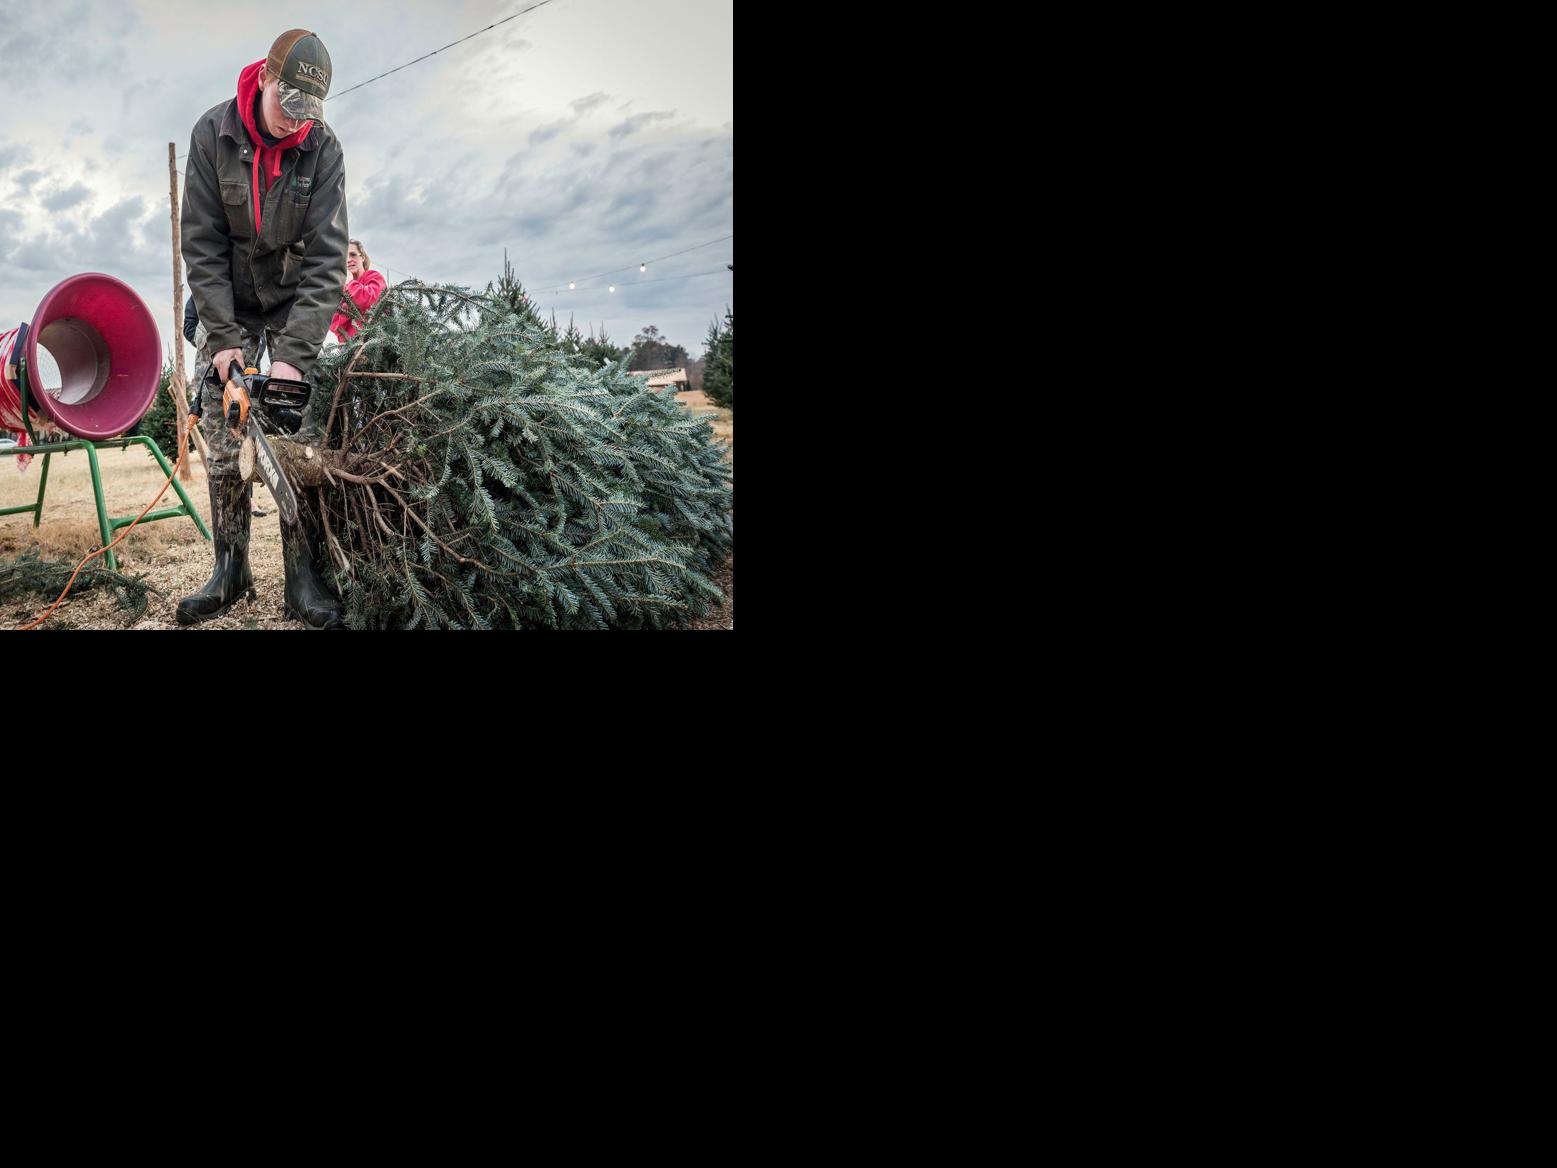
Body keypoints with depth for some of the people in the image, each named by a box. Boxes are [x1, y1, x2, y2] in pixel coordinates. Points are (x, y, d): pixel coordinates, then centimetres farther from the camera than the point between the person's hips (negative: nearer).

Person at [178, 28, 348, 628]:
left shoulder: (323, 148, -16)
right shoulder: (213, 134, -13)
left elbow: (327, 257, -20)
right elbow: (201, 243, -11)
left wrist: (295, 353, -28)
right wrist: (224, 336, -19)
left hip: (295, 304, -1)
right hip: (228, 306, 1)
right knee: (222, 440, -4)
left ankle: (302, 576, -7)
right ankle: (231, 571, 2)